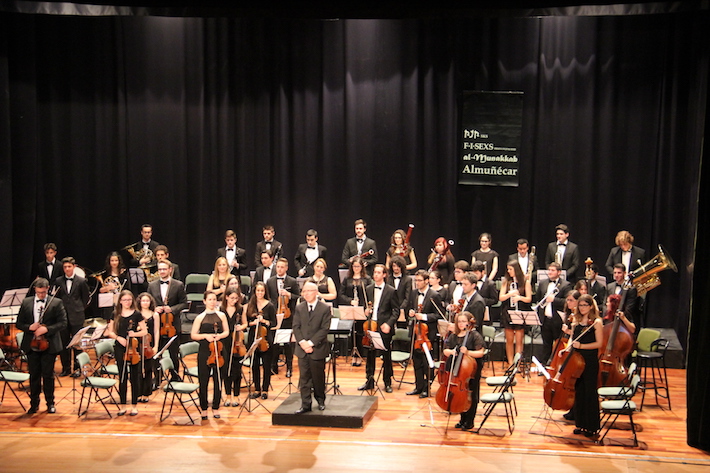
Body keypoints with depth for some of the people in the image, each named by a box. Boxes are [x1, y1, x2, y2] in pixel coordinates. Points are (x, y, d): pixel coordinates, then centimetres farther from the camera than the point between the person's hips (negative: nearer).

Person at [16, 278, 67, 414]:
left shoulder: (56, 303, -2)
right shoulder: (26, 302, 6)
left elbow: (63, 323, -7)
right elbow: (19, 323, 8)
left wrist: (47, 329, -21)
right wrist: (29, 327, -13)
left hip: (49, 345, -2)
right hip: (31, 345, 2)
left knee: (48, 375, 4)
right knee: (34, 375, 9)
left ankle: (50, 403, 18)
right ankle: (34, 404, 21)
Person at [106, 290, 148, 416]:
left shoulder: (136, 314, -2)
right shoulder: (116, 315, 5)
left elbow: (144, 331, 0)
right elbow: (110, 332, 6)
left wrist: (134, 334, -17)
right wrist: (118, 338, -11)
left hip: (134, 349, -2)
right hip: (120, 349, 2)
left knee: (134, 377, 3)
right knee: (122, 377, 7)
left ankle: (134, 406, 13)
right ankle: (123, 406, 17)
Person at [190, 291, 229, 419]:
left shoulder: (221, 316, 5)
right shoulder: (200, 317, 0)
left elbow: (226, 332, 9)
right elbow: (193, 335, 1)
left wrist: (219, 335, -10)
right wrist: (205, 336, -14)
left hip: (218, 351, 1)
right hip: (204, 352, -1)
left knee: (218, 381, 5)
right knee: (204, 381, 2)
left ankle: (216, 408, 16)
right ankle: (204, 409, 14)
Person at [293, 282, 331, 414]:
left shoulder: (325, 309, -4)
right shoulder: (299, 308, 8)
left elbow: (325, 329, -10)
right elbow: (296, 327, 3)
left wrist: (311, 342, -16)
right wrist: (302, 342, -13)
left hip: (318, 348, -3)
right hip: (302, 349, 3)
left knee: (318, 377, 8)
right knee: (304, 378, 2)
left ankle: (320, 400, 26)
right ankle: (305, 404, 7)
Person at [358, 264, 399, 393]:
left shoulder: (391, 291, -3)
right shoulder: (368, 289, 9)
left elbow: (396, 311, -3)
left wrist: (389, 324, -16)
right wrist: (365, 311, -4)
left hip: (384, 328, -3)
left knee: (386, 356, 5)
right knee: (370, 354, 8)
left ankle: (387, 382, 17)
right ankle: (370, 381, 20)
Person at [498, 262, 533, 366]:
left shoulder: (526, 282, 1)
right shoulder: (506, 281, 7)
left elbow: (529, 299, -2)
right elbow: (500, 298, 0)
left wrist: (520, 297, -21)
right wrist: (510, 294, -19)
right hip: (508, 313, 2)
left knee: (518, 340, -3)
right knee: (509, 340, 5)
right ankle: (510, 363, 12)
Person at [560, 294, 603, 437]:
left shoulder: (596, 322, -8)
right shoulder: (576, 320, 9)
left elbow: (599, 343, -11)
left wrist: (581, 346, -20)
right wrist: (568, 331, 0)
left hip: (590, 362, -6)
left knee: (590, 393, 2)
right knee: (578, 392, 12)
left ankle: (592, 427, 12)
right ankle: (580, 424, 23)